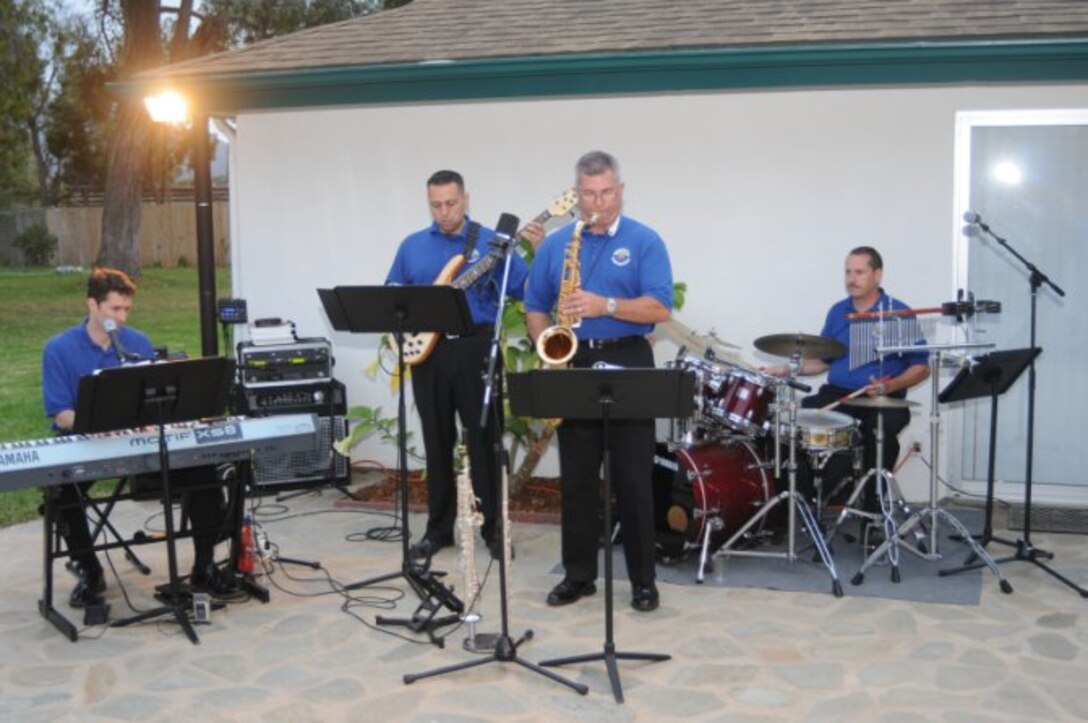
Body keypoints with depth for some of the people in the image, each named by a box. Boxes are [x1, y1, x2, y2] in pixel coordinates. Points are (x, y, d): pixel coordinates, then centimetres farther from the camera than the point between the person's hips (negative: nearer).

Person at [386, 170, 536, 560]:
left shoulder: (491, 242, 1)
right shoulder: (412, 245, 10)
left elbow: (523, 290, -6)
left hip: (476, 348, -3)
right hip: (428, 350, 3)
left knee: (485, 440, 0)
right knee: (437, 443, 10)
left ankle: (493, 527, 11)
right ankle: (439, 527, 20)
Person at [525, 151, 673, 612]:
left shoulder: (645, 242, -1)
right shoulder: (554, 244, 10)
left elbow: (660, 308, -10)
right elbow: (535, 307, 12)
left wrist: (605, 305, -22)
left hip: (628, 364, -3)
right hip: (572, 366, 3)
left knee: (634, 479, -1)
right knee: (576, 477, 8)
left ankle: (643, 579, 10)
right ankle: (578, 574, 18)